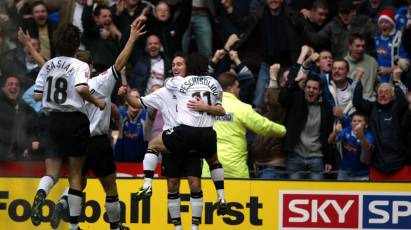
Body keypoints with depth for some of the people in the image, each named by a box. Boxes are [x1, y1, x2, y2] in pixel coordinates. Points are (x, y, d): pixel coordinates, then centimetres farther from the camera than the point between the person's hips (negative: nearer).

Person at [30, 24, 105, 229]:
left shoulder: (48, 66, 7)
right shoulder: (80, 66, -6)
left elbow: (37, 96, 5)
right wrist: (97, 102, -9)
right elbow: (81, 88, -25)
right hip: (75, 121, -3)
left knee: (52, 172, 5)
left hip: (53, 120, 3)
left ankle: (40, 193, -32)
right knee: (75, 175, 7)